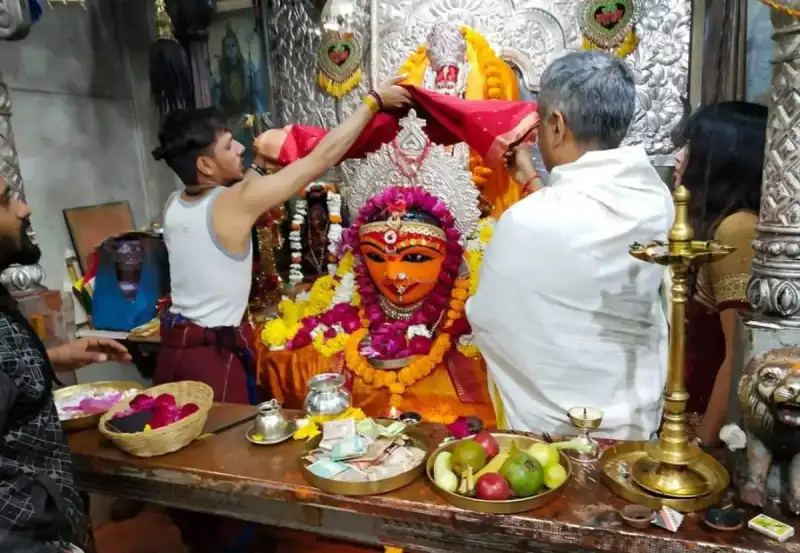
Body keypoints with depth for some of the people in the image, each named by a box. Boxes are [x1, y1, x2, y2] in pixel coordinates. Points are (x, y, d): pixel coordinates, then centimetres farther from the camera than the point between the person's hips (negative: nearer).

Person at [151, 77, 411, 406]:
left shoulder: (174, 206, 2)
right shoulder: (234, 202, -19)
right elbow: (322, 157, -17)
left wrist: (260, 166, 17)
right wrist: (374, 101, -9)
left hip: (174, 345, 8)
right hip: (214, 353, -8)